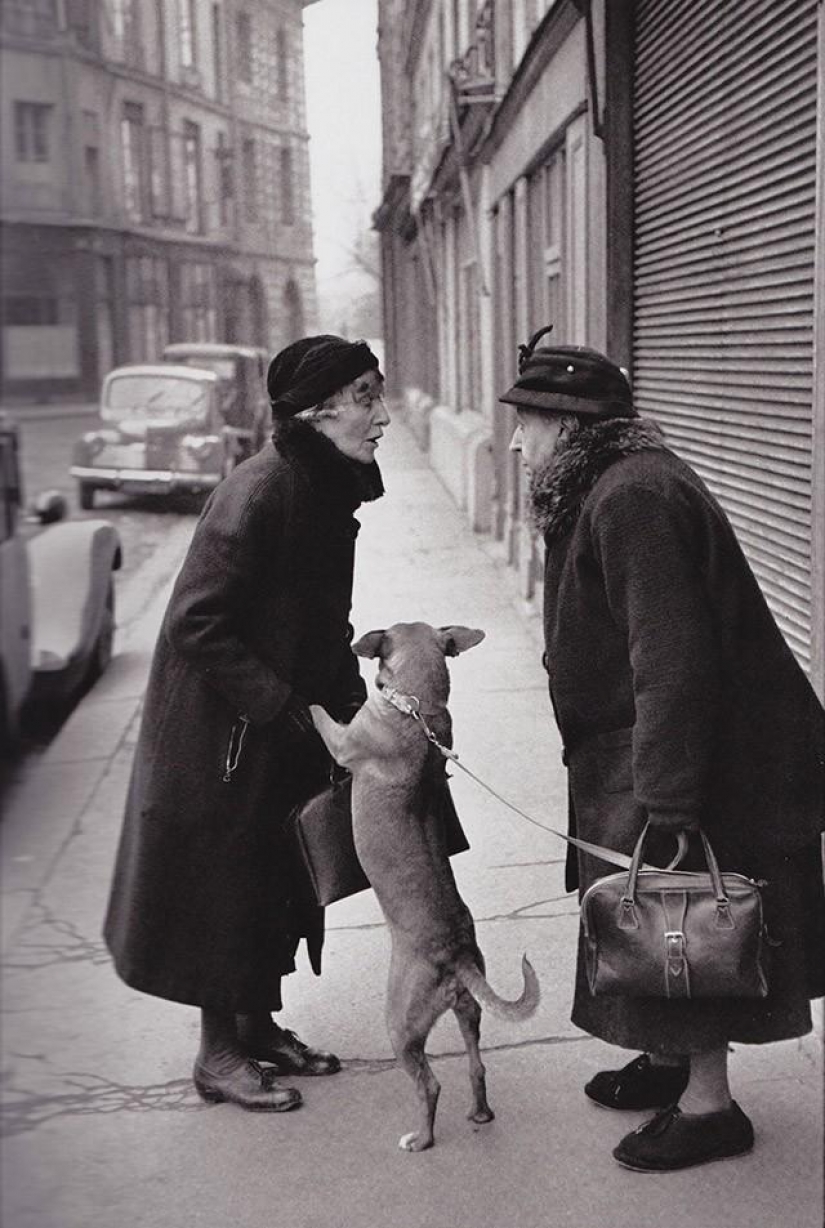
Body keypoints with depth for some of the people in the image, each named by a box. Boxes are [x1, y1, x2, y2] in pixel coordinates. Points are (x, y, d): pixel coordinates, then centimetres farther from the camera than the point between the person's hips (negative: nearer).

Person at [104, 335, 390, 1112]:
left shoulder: (327, 490, 4)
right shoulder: (258, 492, -24)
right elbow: (196, 625, -24)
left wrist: (350, 698, 2)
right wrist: (281, 704, -23)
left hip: (285, 728, 9)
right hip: (223, 731, -9)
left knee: (276, 878, 17)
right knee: (224, 880, 4)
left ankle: (259, 1026, 34)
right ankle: (219, 1055, 20)